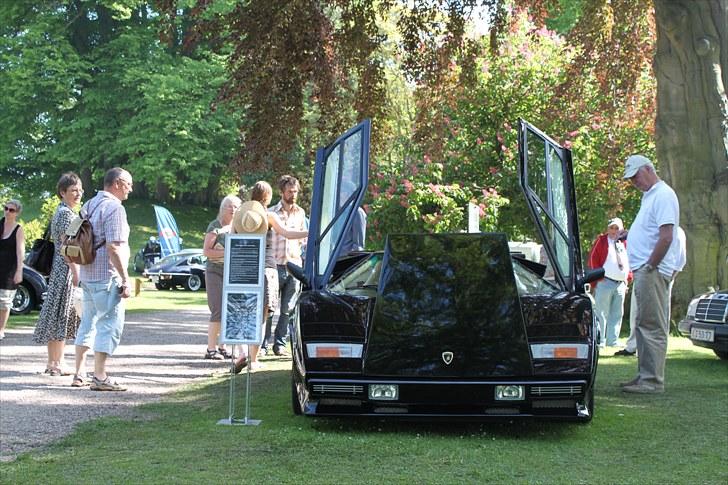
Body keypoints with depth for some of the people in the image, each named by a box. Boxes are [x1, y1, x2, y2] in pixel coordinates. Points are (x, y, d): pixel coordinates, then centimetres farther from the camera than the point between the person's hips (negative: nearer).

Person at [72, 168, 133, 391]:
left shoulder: (89, 205, 15)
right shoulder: (114, 207, -13)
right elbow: (114, 247, -21)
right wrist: (125, 279, -19)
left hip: (87, 274, 9)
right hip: (107, 276, -9)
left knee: (88, 323, 16)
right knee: (110, 324, -6)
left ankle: (79, 374, 19)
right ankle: (99, 377, -8)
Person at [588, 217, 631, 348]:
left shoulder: (625, 243, 16)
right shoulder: (602, 240, 2)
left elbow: (629, 262, 23)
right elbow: (593, 258, -3)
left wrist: (628, 279, 14)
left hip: (620, 284, 6)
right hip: (605, 282, -6)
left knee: (617, 314, 8)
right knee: (602, 313, -5)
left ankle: (612, 341, 14)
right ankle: (599, 341, -3)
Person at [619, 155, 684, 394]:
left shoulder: (663, 195, -12)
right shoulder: (649, 195, 20)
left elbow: (666, 236, -20)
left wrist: (649, 267, -18)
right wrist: (629, 233, 13)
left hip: (653, 272, -10)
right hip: (644, 270, 11)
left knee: (652, 327, -8)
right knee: (642, 326, 13)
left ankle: (653, 381, -6)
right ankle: (645, 375, 20)